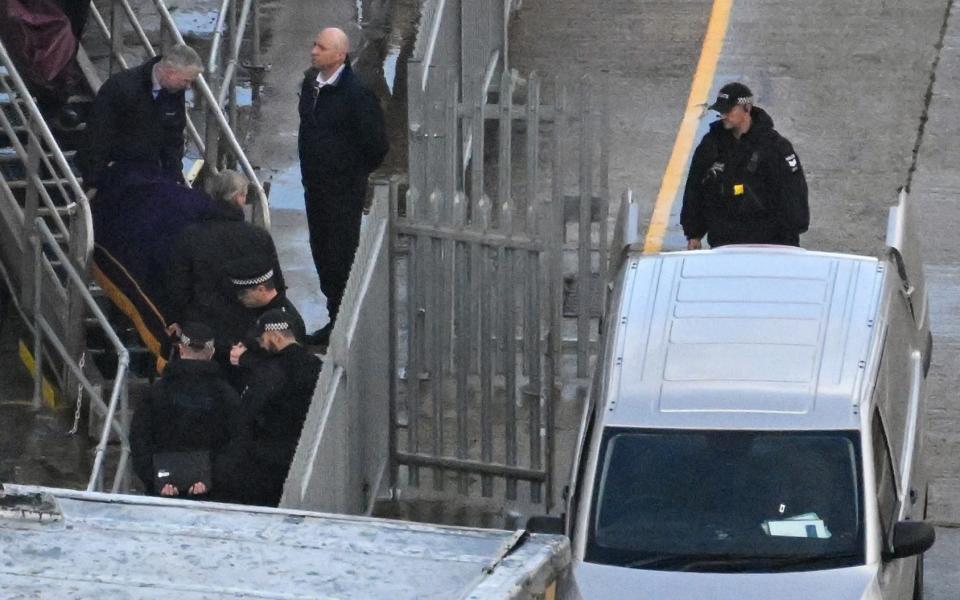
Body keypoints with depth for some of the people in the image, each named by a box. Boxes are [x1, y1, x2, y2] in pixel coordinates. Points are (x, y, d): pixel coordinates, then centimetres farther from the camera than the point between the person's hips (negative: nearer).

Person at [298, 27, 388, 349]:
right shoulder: (311, 82, 4)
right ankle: (335, 319, 27)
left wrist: (354, 174, -4)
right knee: (321, 253, 15)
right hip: (315, 186, 8)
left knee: (340, 258, -2)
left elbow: (376, 145, -16)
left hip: (343, 190, -8)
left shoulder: (356, 93, -20)